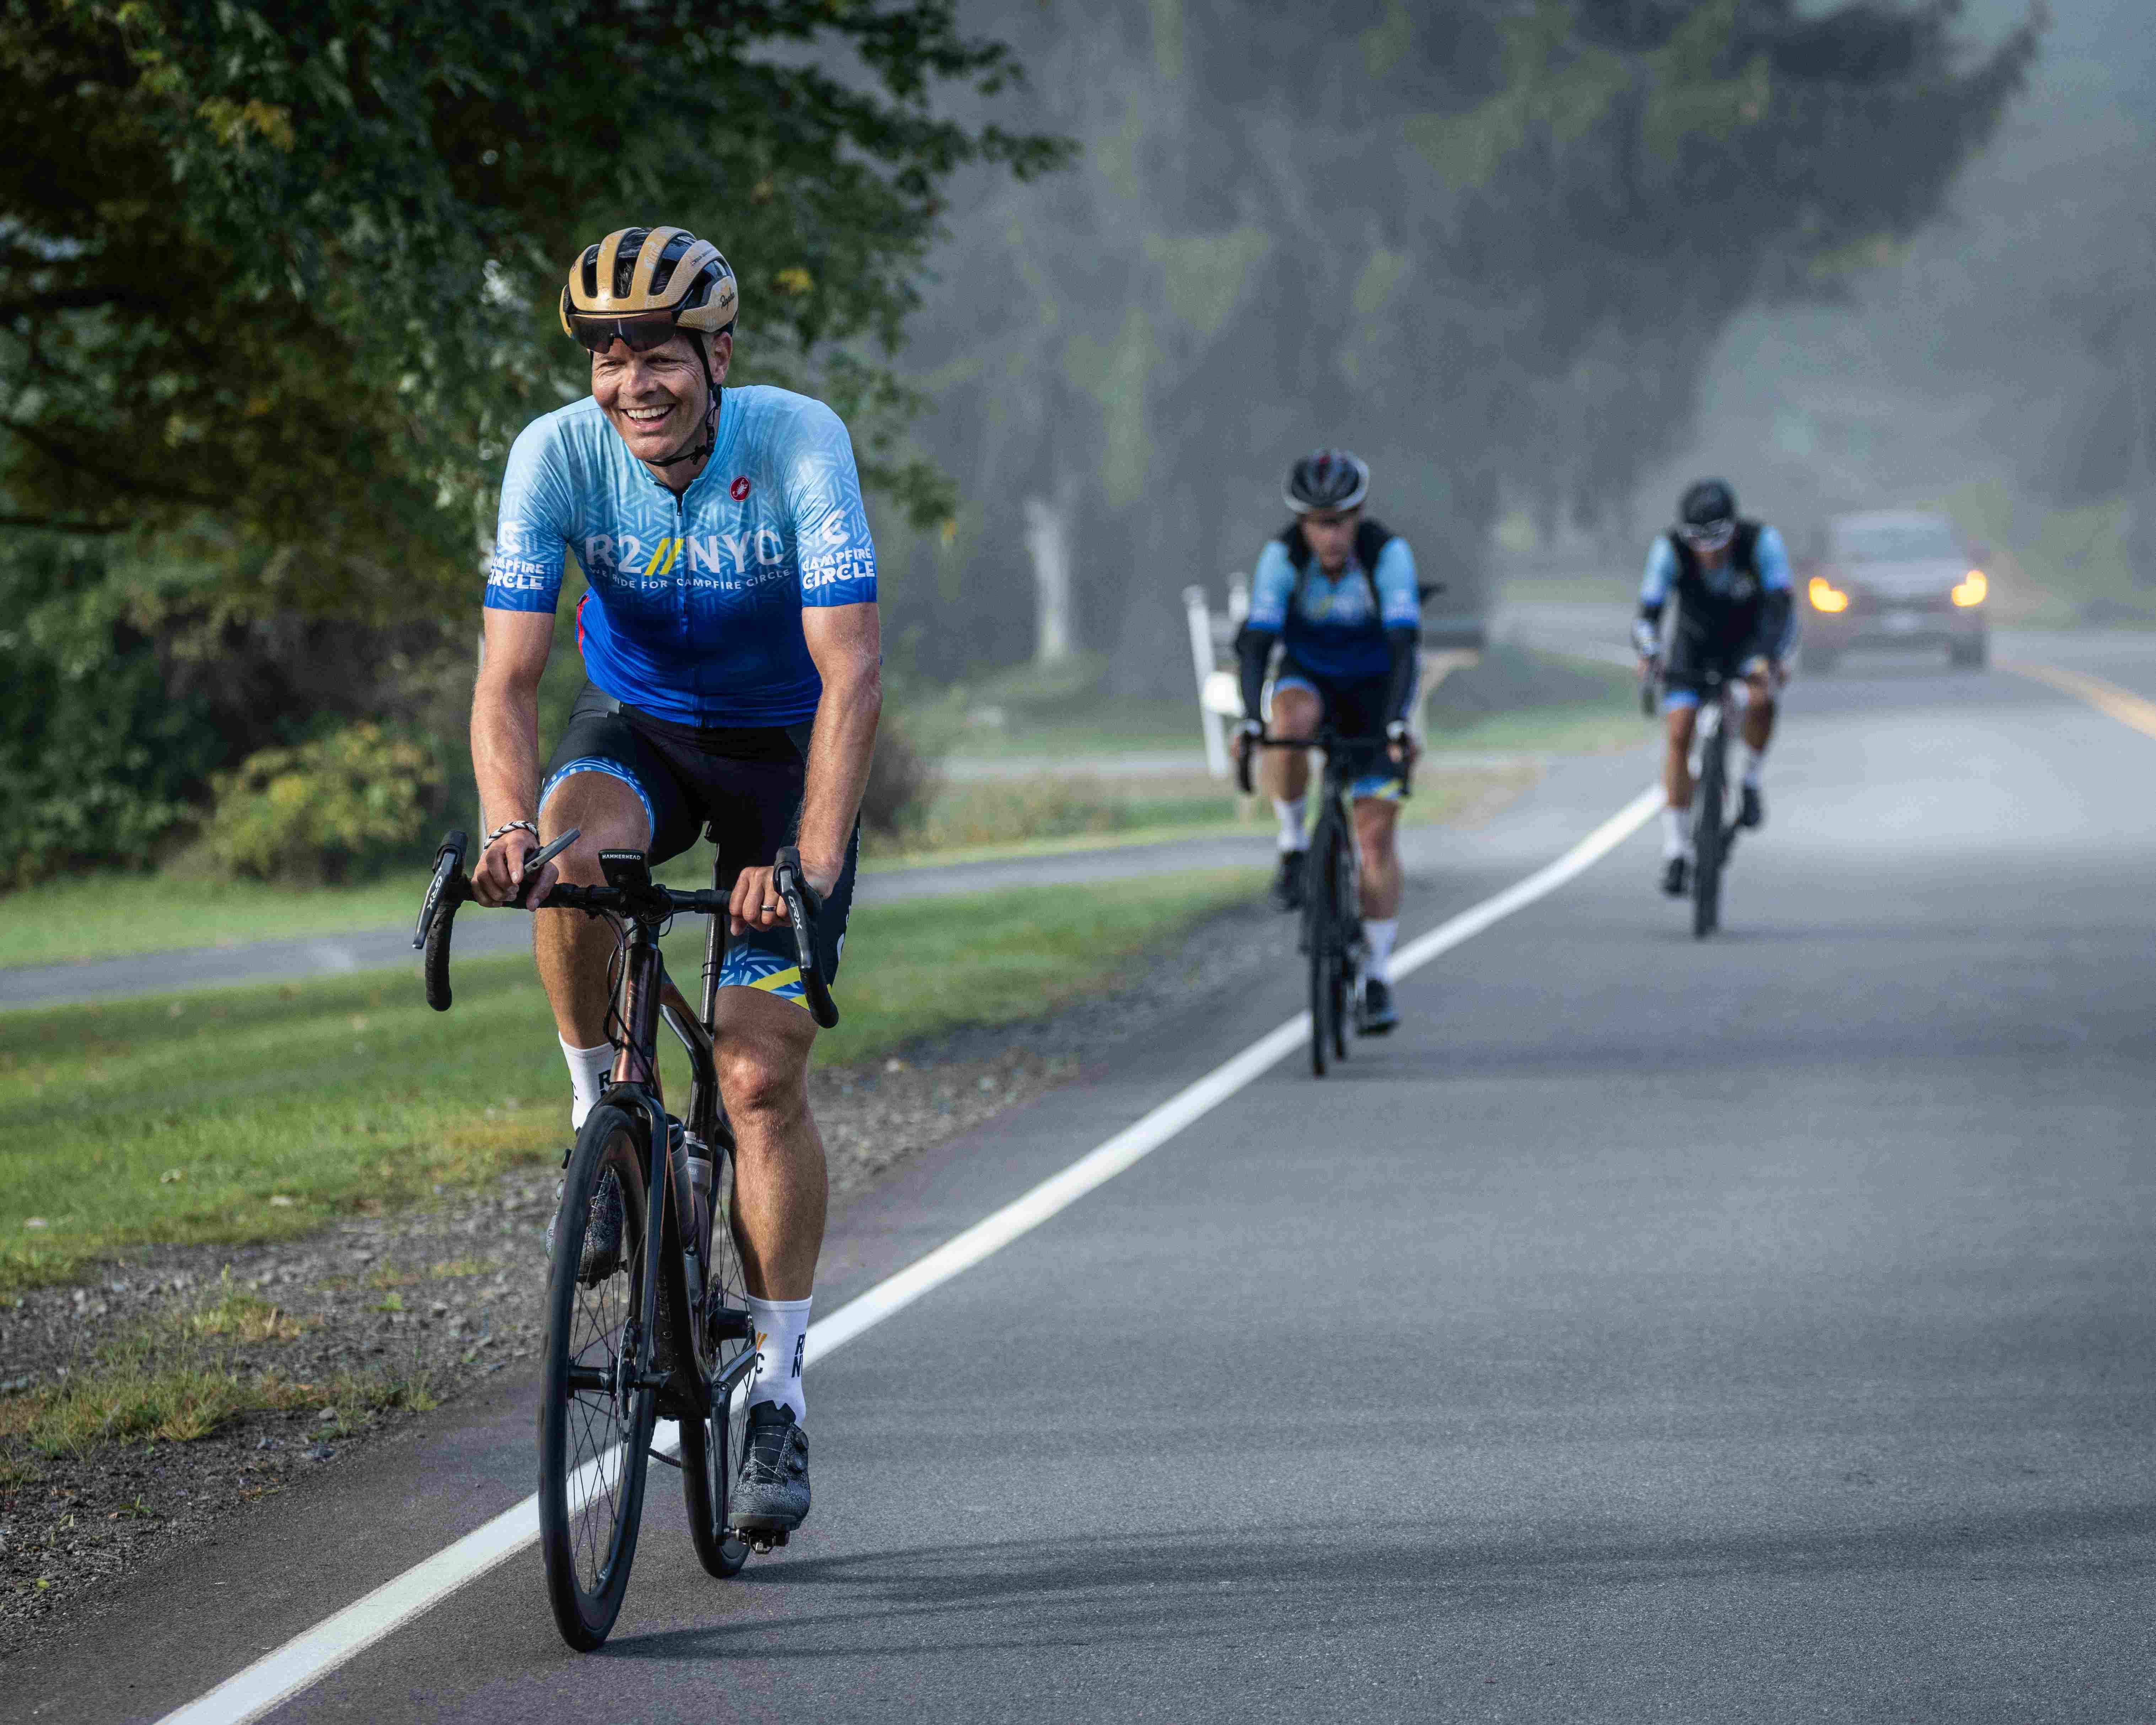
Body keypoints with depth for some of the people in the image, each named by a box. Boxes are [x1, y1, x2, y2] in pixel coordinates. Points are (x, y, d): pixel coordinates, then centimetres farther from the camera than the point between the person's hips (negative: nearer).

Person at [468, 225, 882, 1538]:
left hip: (785, 751, -2)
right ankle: (599, 1103, -10)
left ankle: (780, 1395, 4)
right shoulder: (558, 455, -22)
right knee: (573, 848, -35)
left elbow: (851, 670, -33)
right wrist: (512, 827, -45)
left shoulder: (800, 443, -28)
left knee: (764, 1081, -9)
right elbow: (509, 675, -26)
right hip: (641, 729, 2)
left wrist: (811, 858, -45)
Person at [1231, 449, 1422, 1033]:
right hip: (1308, 675, 1)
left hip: (1373, 686, -1)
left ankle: (1377, 978, 2)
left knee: (1376, 832, -8)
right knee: (1291, 724, -38)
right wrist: (1250, 721, -43)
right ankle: (1293, 845, -15)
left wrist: (1397, 725, -47)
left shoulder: (1388, 554, -28)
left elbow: (1405, 644, -34)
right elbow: (1256, 641, -29)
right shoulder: (1282, 557, -24)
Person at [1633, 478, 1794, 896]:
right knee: (1679, 733, -16)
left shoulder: (1762, 542, -29)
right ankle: (1676, 849, -7)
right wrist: (1648, 653, -50)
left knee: (1761, 699, -34)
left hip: (1747, 642, -1)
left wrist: (1773, 656, -50)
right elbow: (1648, 612, -30)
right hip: (1694, 645, 1)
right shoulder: (1670, 549, -27)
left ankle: (1751, 782, -8)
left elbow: (1782, 608, -33)